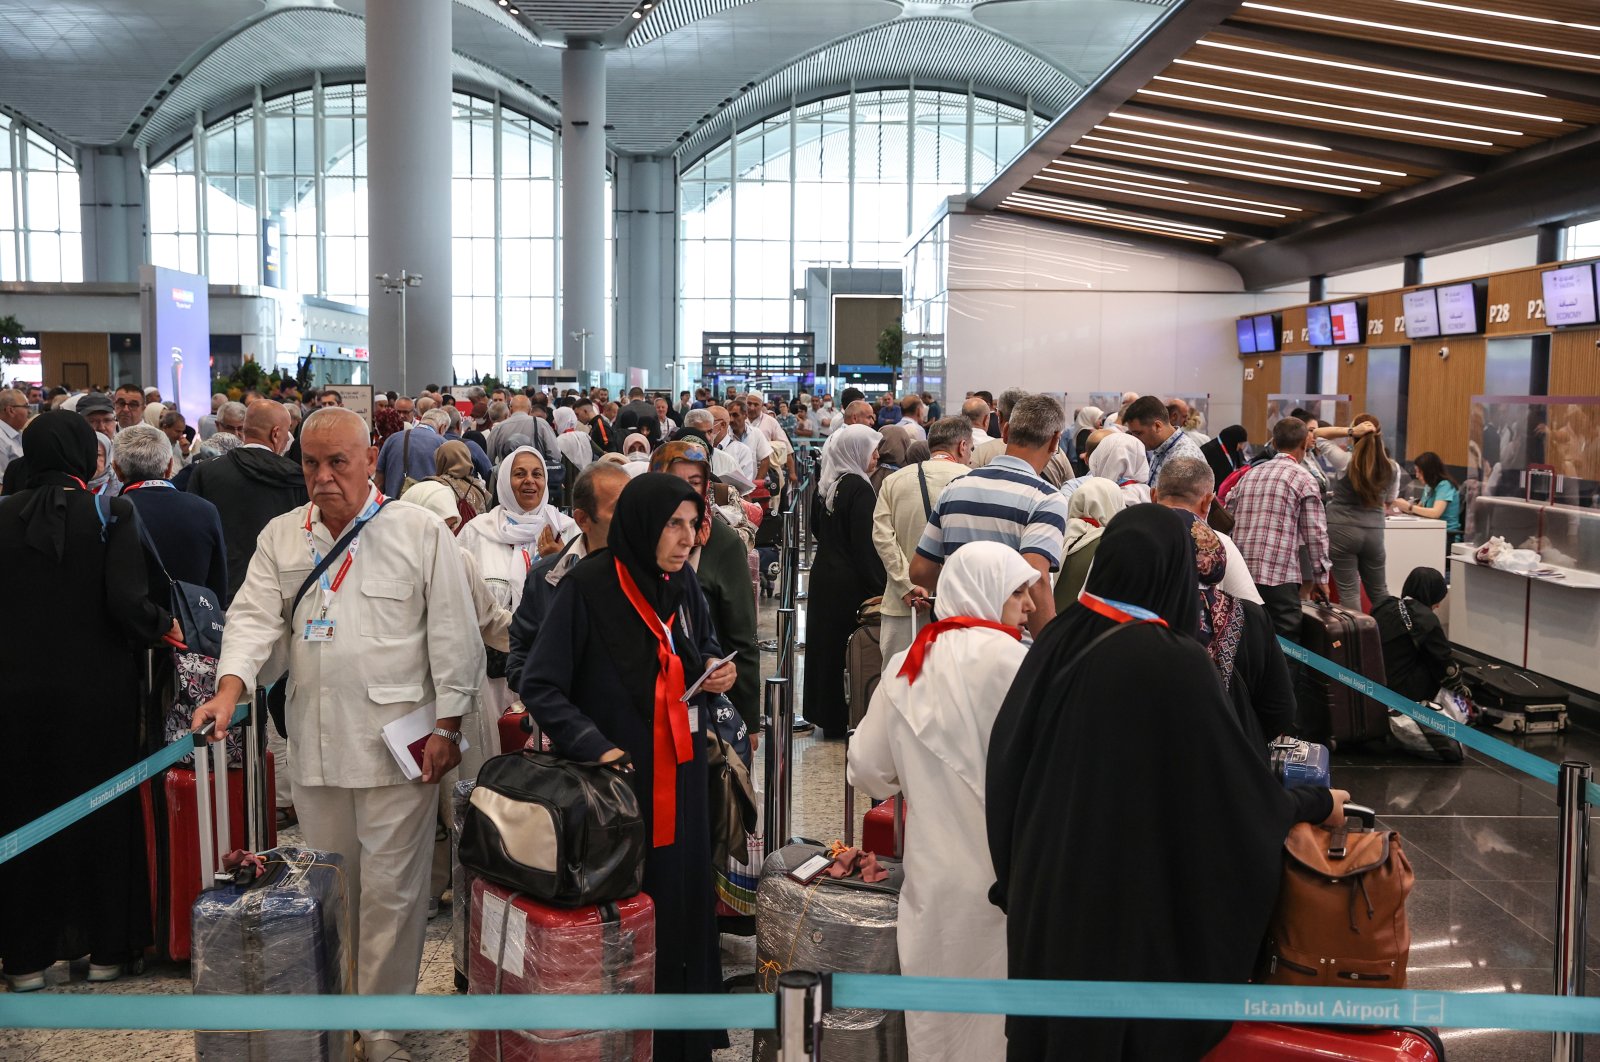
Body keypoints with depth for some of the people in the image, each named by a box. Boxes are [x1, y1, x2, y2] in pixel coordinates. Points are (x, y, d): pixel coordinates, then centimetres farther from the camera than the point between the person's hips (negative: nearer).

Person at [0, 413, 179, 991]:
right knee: (102, 811, 14)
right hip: (96, 688, -2)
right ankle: (105, 947, 23)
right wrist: (164, 625, -2)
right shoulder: (109, 514, -12)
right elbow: (126, 603, -20)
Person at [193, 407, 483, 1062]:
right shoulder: (281, 537, 10)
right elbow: (256, 616, 3)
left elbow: (453, 635, -3)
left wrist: (446, 726, -6)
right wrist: (229, 689, -15)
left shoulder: (421, 533, -2)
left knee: (390, 890, 1)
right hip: (314, 744, 4)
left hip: (398, 744, -4)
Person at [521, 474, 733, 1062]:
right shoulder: (587, 587, -15)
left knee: (683, 896, 10)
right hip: (619, 774, -5)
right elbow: (539, 685, -14)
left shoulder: (684, 585, 3)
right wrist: (595, 746, -25)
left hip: (680, 775, 6)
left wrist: (716, 670, -3)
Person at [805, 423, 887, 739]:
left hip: (823, 574, 8)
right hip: (850, 582, -8)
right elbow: (865, 544, -19)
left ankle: (825, 716, 23)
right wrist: (879, 588, -15)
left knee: (826, 644, 14)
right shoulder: (859, 488, -17)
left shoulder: (824, 485, 6)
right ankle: (843, 720, 7)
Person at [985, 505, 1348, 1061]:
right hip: (1136, 892, -5)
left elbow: (1008, 757, 2)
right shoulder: (1176, 661, -23)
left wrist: (1018, 870, 14)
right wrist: (1317, 803, 4)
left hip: (1049, 882, 5)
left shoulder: (1059, 639, -6)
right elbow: (1234, 782, -15)